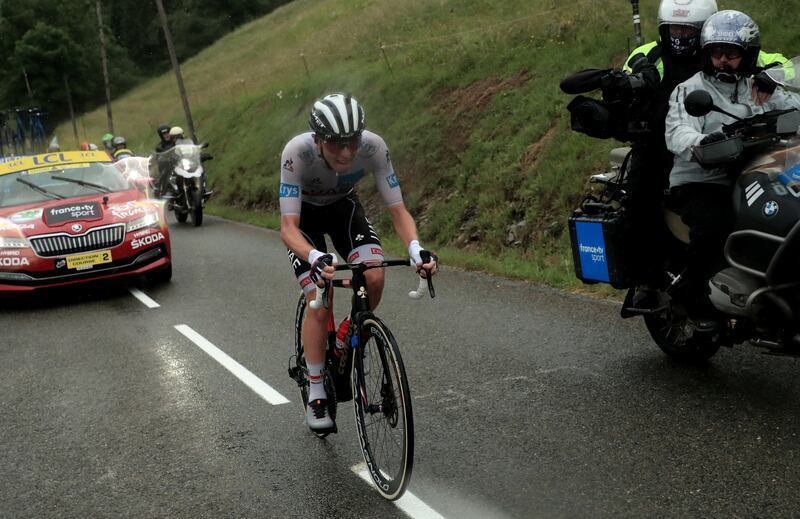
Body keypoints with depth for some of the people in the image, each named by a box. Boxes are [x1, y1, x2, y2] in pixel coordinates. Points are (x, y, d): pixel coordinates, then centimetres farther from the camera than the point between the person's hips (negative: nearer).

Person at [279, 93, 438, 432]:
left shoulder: (374, 147, -32)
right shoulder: (297, 152, -38)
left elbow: (398, 211, -27)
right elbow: (288, 228, -40)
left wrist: (415, 248, -47)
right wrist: (315, 258, -60)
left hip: (344, 206, 2)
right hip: (304, 214, -2)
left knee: (374, 279, -23)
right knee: (319, 303, -16)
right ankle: (315, 398, 1)